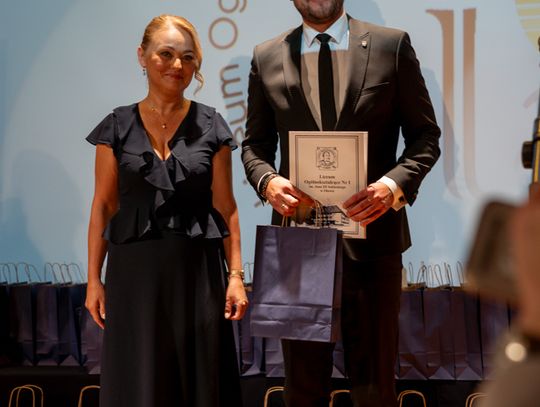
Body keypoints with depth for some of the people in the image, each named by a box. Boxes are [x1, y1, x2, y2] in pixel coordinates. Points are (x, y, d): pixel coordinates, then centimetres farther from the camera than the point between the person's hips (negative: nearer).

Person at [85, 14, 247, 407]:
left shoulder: (211, 126, 2)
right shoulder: (118, 126, 2)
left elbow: (225, 207, 2)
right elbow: (103, 206, 4)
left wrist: (236, 275, -4)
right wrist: (94, 278, 0)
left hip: (197, 269, 0)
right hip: (135, 269, 0)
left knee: (199, 375, 6)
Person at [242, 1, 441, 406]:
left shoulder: (392, 46, 2)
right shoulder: (266, 58, 8)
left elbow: (426, 134, 3)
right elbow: (255, 144, 12)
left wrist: (395, 184, -15)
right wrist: (267, 180, -10)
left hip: (371, 235, -1)